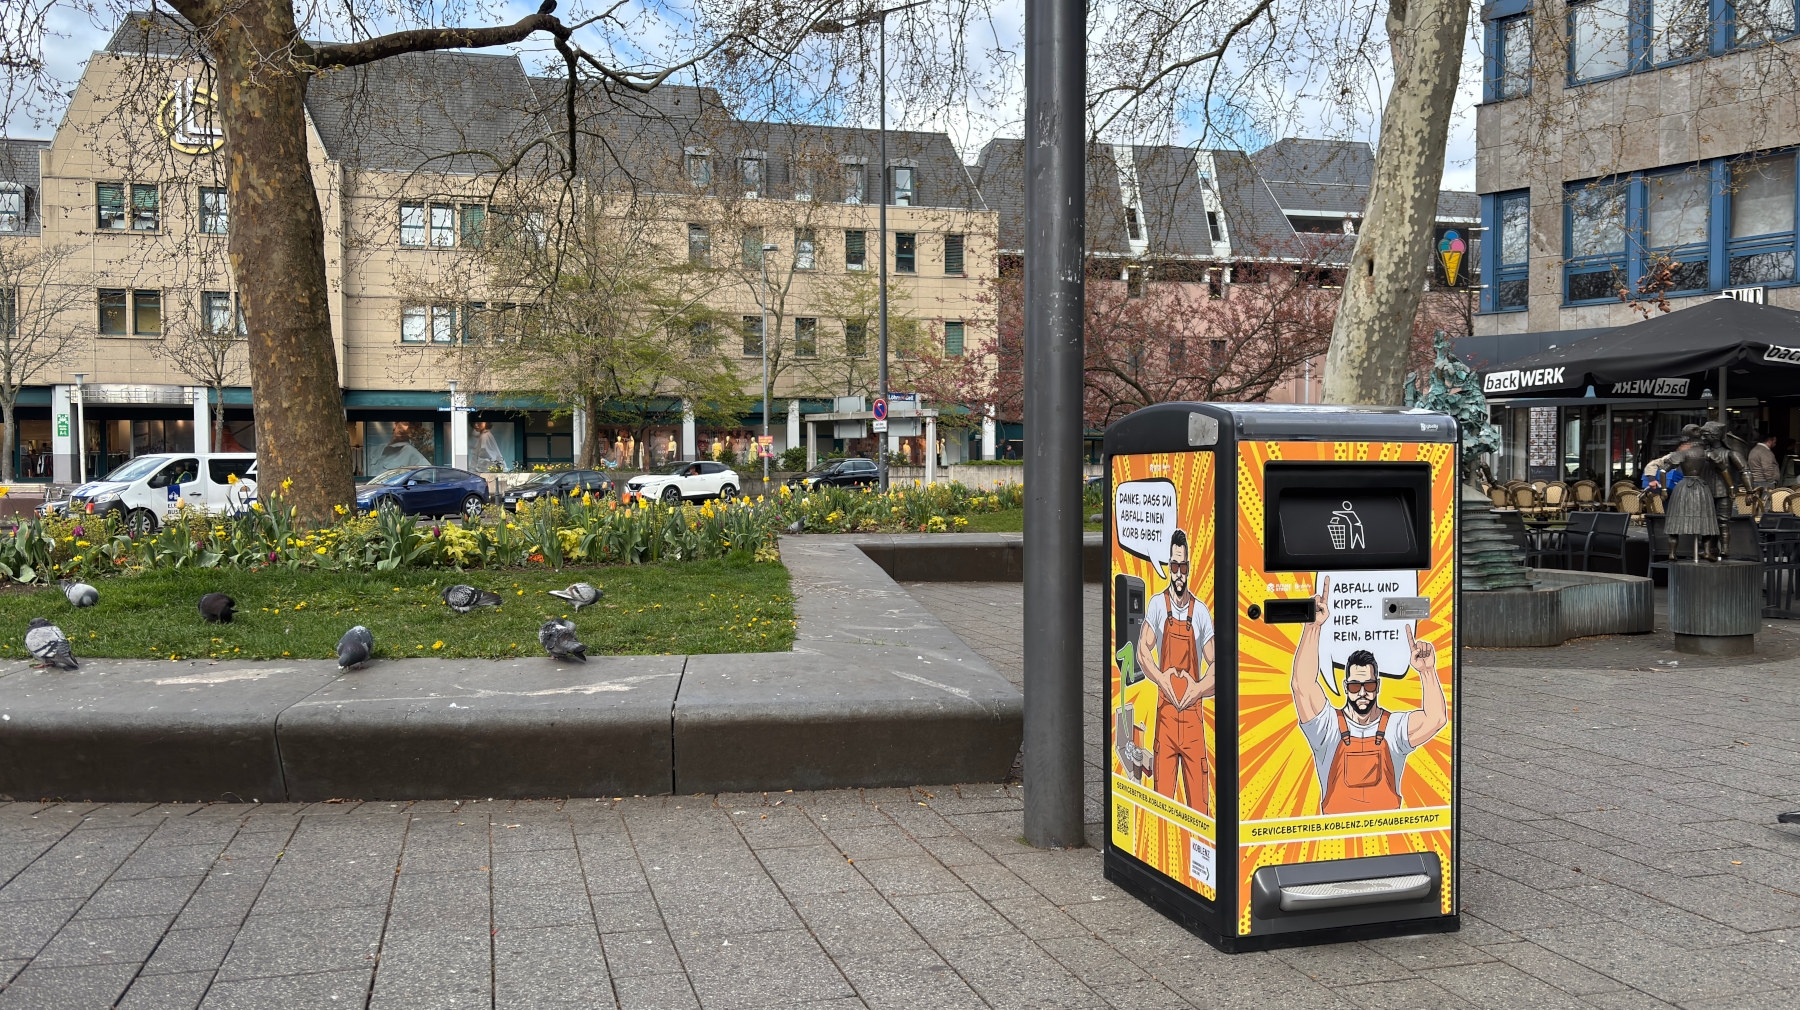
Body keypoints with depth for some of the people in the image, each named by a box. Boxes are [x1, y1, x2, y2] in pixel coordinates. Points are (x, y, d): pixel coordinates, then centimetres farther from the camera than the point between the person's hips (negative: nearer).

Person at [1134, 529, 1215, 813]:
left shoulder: (1201, 612, 3)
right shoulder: (1157, 605, 1)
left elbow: (1215, 666, 4)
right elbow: (1142, 651, 1)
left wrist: (1199, 688, -13)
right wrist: (1161, 679, -15)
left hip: (1193, 715, 1)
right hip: (1165, 712, -1)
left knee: (1199, 801, 1)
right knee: (1162, 796, 1)